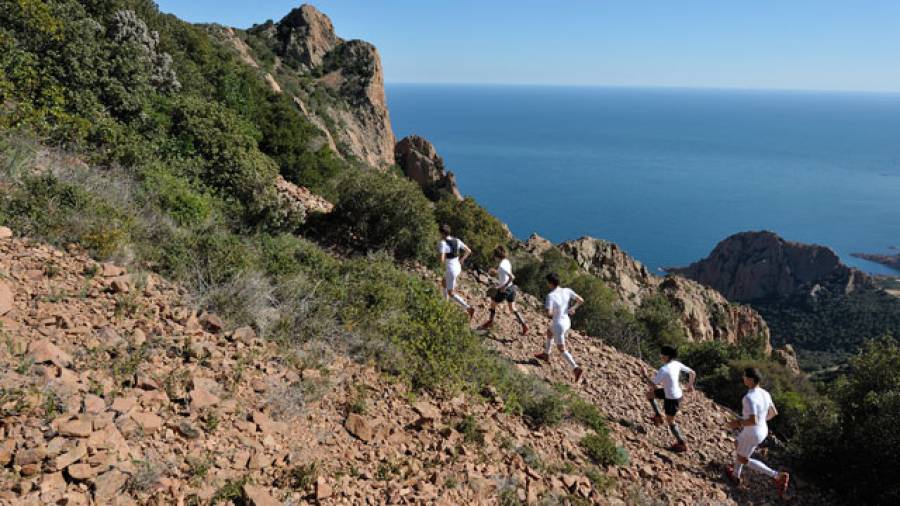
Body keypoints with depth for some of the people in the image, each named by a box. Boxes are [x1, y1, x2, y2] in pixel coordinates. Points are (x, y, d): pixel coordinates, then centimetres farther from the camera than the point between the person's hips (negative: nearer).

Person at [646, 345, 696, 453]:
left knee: (670, 422, 13)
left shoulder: (663, 369, -29)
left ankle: (682, 445, 27)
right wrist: (690, 385, 22)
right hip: (677, 394, 8)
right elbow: (692, 373, 6)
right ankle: (658, 416, 29)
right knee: (649, 394, 19)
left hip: (672, 398, -8)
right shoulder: (677, 364, -5)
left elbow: (653, 385, -24)